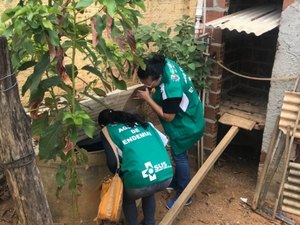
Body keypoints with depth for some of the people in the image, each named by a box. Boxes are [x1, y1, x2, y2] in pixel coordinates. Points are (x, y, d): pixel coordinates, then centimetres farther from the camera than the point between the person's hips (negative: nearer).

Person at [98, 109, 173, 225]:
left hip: (139, 180, -4)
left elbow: (112, 162, 1)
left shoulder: (107, 130, 12)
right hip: (166, 175, 5)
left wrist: (120, 175, 23)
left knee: (127, 199, 31)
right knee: (148, 192, 39)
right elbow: (163, 141, 22)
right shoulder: (140, 122, 24)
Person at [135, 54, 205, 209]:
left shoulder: (171, 89, -39)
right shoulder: (165, 63, -13)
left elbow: (168, 116, -26)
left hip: (186, 125, -9)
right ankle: (176, 182, 44)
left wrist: (147, 98, -25)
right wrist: (149, 87, -6)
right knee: (179, 154, 24)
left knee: (179, 156, 7)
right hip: (188, 118, 9)